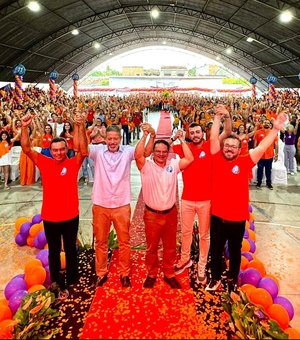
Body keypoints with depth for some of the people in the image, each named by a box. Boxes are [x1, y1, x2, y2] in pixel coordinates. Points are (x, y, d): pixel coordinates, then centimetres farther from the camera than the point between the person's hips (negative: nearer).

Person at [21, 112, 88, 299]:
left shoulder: (73, 163, -9)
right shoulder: (44, 162, -4)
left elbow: (83, 151, -26)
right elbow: (26, 149, -11)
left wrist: (81, 127, -36)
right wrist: (25, 128, -26)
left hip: (70, 216, -1)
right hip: (50, 217, 2)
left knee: (70, 249, 17)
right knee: (54, 251, 18)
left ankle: (72, 280, 37)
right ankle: (57, 283, 37)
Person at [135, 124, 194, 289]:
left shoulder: (173, 164, 0)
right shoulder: (146, 166, -9)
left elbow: (190, 159, -9)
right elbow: (138, 155, -27)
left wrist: (181, 140, -8)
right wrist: (145, 135, -29)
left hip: (170, 213, 3)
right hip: (152, 215, -2)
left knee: (170, 247, 17)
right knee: (152, 247, 14)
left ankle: (169, 274, 35)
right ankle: (151, 274, 34)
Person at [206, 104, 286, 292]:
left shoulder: (245, 162, -7)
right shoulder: (218, 159, -5)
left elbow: (262, 147, -11)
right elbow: (214, 138, -9)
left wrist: (276, 129, -19)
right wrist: (218, 117, -18)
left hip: (238, 218, -1)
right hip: (218, 216, 1)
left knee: (235, 251, 19)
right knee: (216, 250, 17)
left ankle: (233, 280, 40)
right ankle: (216, 278, 38)